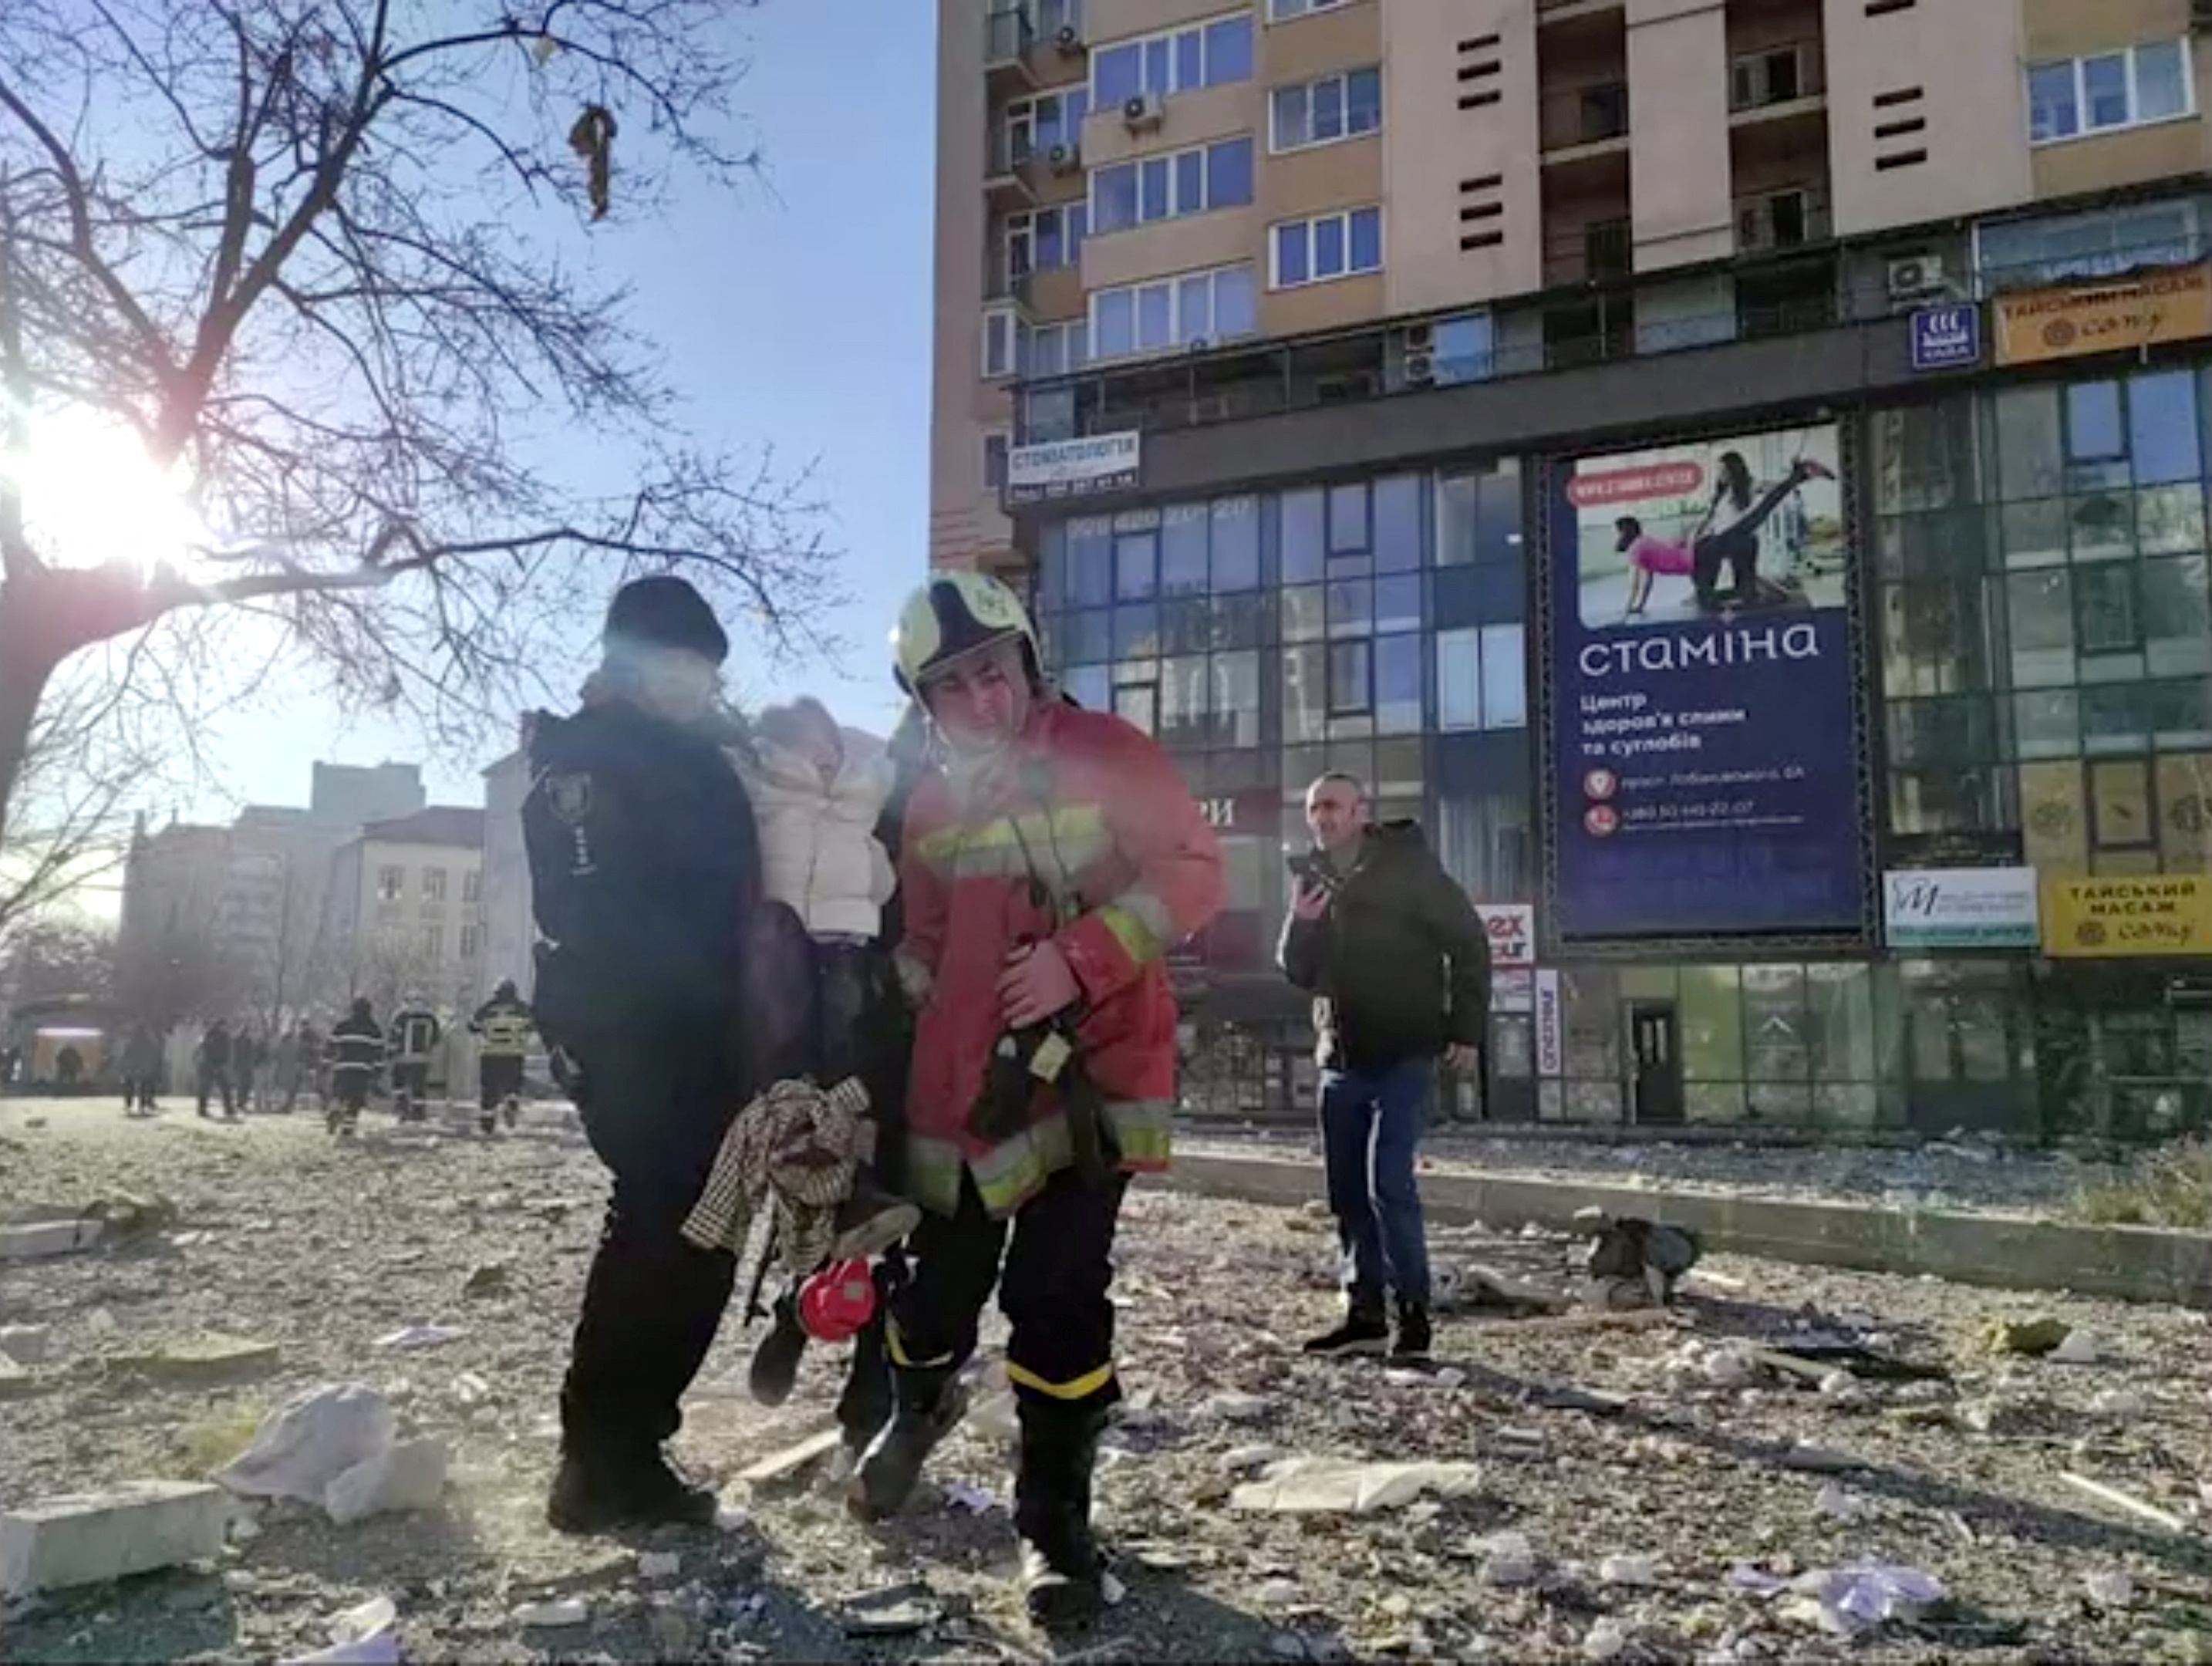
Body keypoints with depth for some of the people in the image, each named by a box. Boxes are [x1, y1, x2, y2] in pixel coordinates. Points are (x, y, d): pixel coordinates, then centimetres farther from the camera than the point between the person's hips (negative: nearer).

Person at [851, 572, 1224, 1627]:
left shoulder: (1105, 754, -7)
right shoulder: (930, 805, 9)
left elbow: (1193, 871, -11)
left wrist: (1077, 958, -21)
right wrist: (906, 1015, 8)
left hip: (1092, 1065, -4)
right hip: (965, 1084, 4)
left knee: (1058, 1296, -7)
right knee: (940, 1288, 11)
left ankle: (1054, 1519, 14)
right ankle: (917, 1407, 47)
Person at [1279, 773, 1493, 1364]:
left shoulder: (1409, 866, -6)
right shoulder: (1314, 879, 10)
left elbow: (1469, 941, -6)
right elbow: (1299, 973, 12)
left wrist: (1467, 1029, -11)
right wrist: (1300, 926, -9)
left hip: (1402, 1054, -6)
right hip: (1340, 1057, 6)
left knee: (1388, 1182, -14)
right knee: (1347, 1190, 8)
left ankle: (1414, 1312, -1)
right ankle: (1365, 1314, 17)